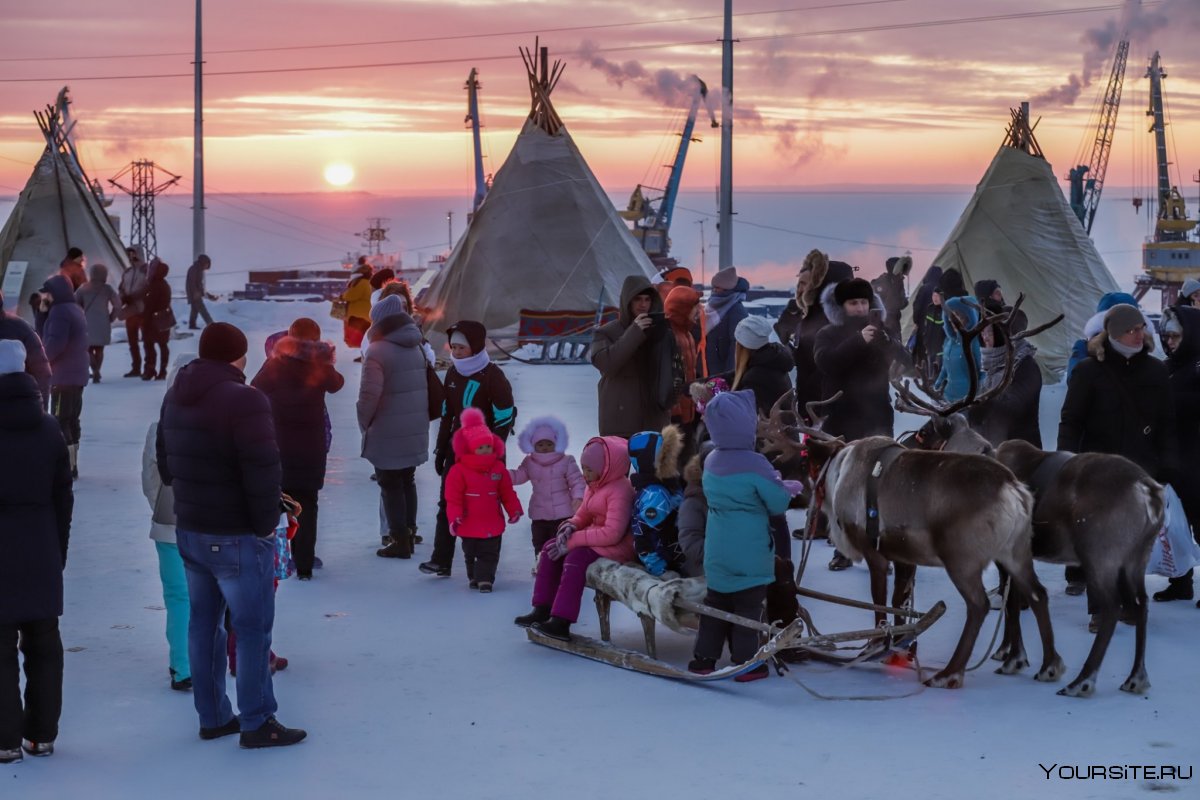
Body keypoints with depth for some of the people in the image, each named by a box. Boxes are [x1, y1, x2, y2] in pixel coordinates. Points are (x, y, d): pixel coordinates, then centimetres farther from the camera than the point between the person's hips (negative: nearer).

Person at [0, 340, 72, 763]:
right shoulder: (49, 430, 5)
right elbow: (63, 499, 8)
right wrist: (58, 552, 15)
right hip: (42, 553, 5)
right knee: (43, 646, 11)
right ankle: (42, 734, 17)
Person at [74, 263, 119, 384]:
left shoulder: (83, 288, 1)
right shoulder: (107, 289, -1)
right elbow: (117, 304, -8)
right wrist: (111, 318, 4)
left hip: (88, 323, 0)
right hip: (103, 324, 0)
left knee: (89, 349, 6)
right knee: (99, 349, 12)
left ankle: (95, 370, -17)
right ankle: (96, 373, 8)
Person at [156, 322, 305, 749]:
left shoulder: (175, 396, 9)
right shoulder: (244, 400, -19)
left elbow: (165, 463, 17)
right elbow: (263, 472, -22)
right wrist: (266, 525, -11)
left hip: (189, 531, 8)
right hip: (237, 536, -8)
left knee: (204, 623, 15)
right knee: (252, 629, 0)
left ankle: (212, 717, 23)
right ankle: (257, 723, 5)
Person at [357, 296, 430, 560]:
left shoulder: (378, 351, -15)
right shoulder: (416, 348, 10)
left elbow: (369, 394, -21)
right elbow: (428, 387, 13)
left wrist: (364, 423, -6)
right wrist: (419, 417, 16)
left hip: (387, 435, -7)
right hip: (415, 432, 7)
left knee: (391, 486, 2)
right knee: (407, 482, 18)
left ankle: (399, 541, 3)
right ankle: (408, 534, 24)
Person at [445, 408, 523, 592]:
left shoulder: (498, 468, -1)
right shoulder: (459, 471, -12)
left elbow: (507, 492, 5)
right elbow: (453, 497, -12)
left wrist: (514, 510, 1)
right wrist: (455, 516, -19)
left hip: (493, 523, 1)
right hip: (469, 524, -1)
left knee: (490, 553, 0)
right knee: (471, 553, 15)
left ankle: (485, 579, 6)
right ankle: (474, 577, 31)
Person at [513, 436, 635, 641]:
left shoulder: (619, 490, -21)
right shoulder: (594, 486, 11)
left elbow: (612, 533, -29)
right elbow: (582, 515, 19)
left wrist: (573, 540, -24)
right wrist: (571, 526, -8)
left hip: (618, 547, -10)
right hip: (595, 538, 10)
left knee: (577, 556, -32)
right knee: (550, 548, -1)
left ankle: (561, 621, -32)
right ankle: (542, 610, -4)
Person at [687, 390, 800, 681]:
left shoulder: (711, 461, 4)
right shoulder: (755, 465, -19)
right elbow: (779, 504, -13)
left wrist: (776, 484, 15)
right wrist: (787, 489, 8)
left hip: (717, 554, 6)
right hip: (749, 556, -6)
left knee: (716, 604, 16)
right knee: (748, 607, 3)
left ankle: (703, 658, 19)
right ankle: (745, 663, 7)